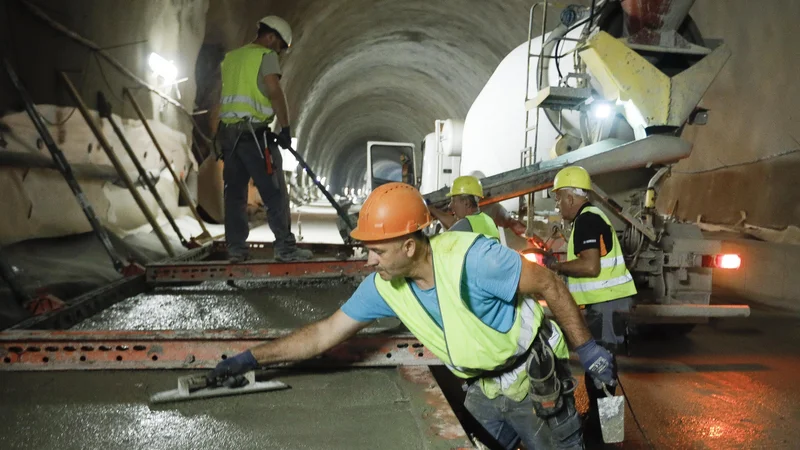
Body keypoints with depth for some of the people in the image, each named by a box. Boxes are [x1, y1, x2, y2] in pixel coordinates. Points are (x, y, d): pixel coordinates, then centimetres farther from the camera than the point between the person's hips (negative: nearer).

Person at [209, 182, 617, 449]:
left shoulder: (473, 258, -31)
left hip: (534, 383, -6)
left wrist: (586, 348, -14)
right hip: (483, 391, 6)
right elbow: (324, 334, -4)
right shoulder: (384, 286, -11)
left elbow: (550, 285, -21)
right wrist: (251, 358, -6)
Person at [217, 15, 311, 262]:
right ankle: (285, 247, -3)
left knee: (235, 191, 9)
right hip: (254, 132, -7)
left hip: (228, 131, 7)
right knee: (275, 192, -3)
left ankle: (236, 248, 10)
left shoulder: (230, 57, 20)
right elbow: (275, 92, -14)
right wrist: (285, 127, -10)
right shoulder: (266, 55, -2)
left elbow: (226, 95, 18)